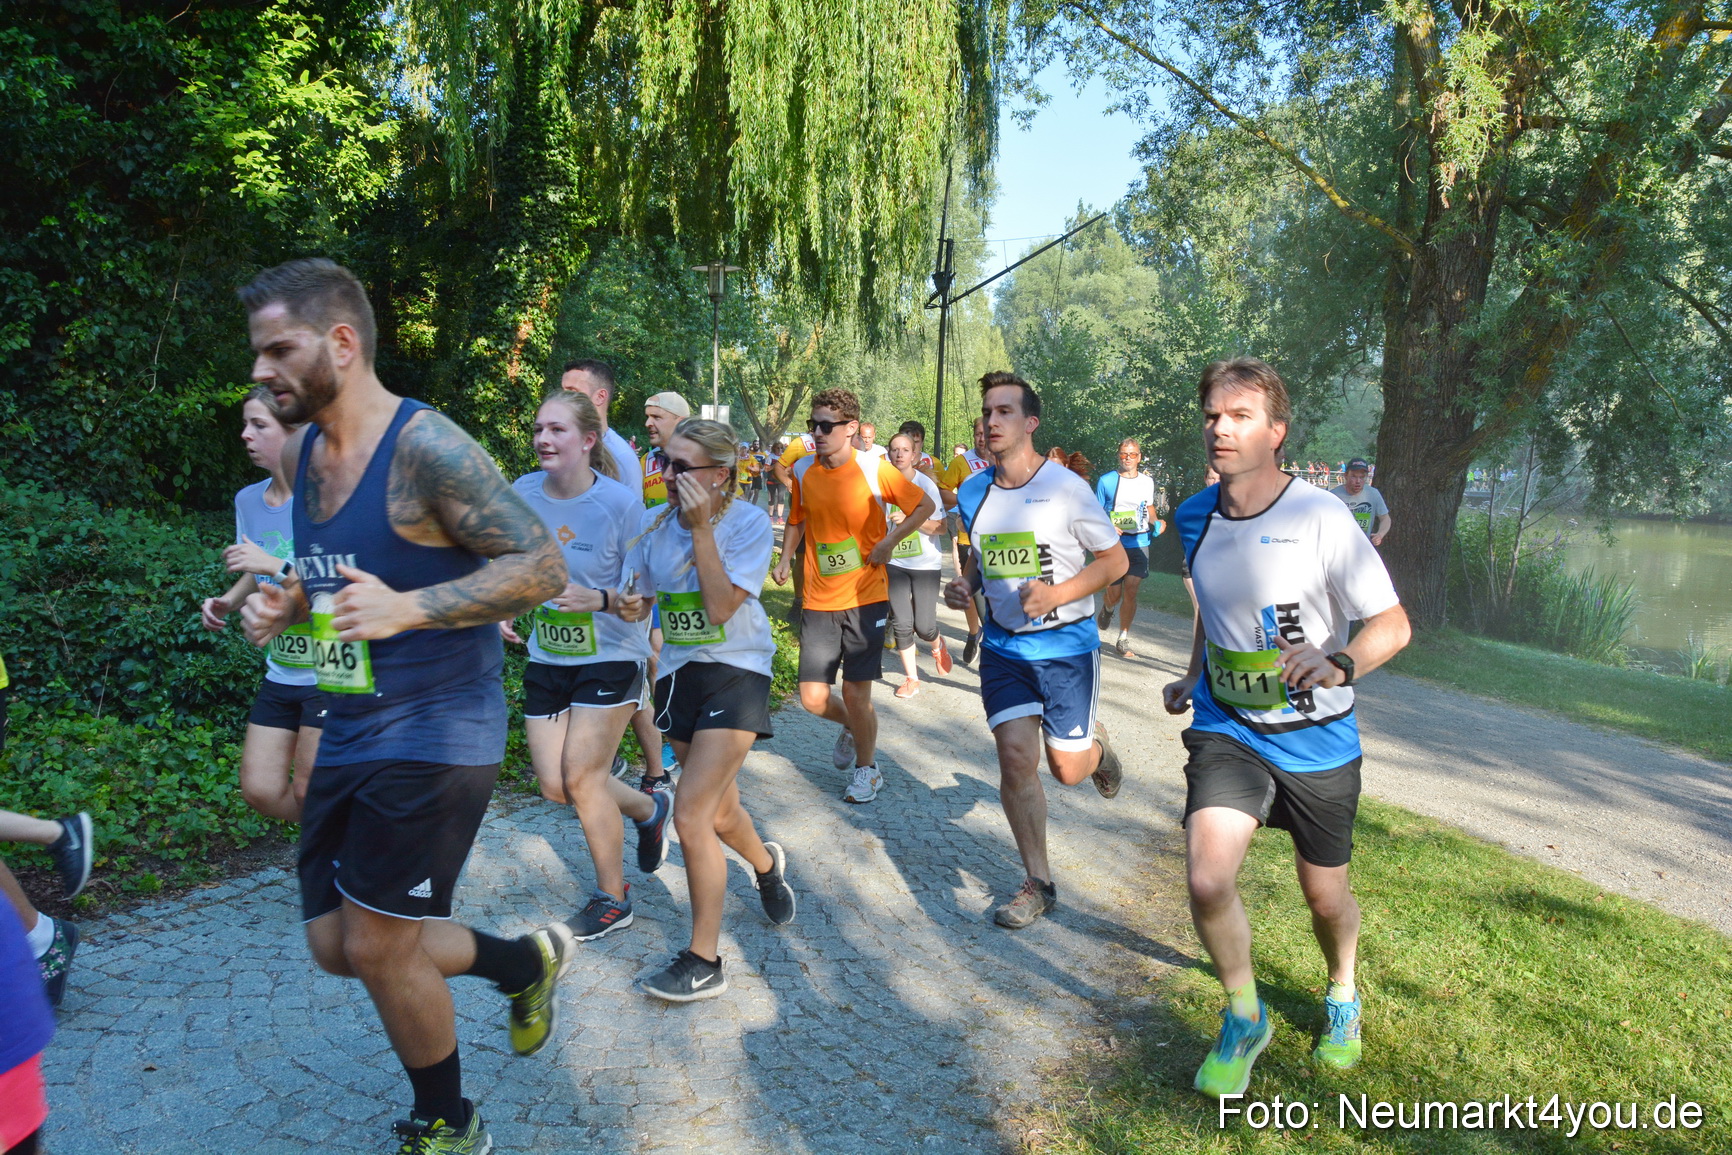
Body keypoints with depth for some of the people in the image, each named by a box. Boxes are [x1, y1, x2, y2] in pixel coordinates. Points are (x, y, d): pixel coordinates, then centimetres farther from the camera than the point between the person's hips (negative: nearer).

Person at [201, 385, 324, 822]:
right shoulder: (248, 500, 6)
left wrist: (276, 564, -27)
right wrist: (227, 603, 2)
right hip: (280, 672, 7)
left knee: (308, 793, 0)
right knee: (260, 791, 9)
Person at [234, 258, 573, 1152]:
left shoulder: (427, 448, -18)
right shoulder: (300, 452, 9)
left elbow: (542, 566, -20)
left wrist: (407, 609, -29)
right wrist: (284, 606, 1)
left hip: (435, 734, -9)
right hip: (350, 731, 9)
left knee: (377, 947, 0)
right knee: (337, 946, 14)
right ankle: (528, 961, 35)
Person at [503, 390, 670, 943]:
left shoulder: (620, 502, -18)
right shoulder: (523, 493, -5)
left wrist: (600, 599, -35)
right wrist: (501, 609, -4)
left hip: (611, 655, -5)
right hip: (546, 654, 6)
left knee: (581, 776, -6)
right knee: (554, 785, 6)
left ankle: (613, 899, 16)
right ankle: (648, 809, 35)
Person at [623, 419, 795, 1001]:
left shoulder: (748, 523, -13)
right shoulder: (657, 524, 2)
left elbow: (720, 607, -23)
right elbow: (641, 596, 14)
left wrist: (701, 528, -23)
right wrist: (629, 603, -6)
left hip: (735, 672, -6)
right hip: (678, 672, 6)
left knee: (691, 816, -13)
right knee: (719, 810, 18)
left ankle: (704, 962, 1)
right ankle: (767, 864, 52)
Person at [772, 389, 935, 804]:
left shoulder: (874, 469, -10)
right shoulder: (802, 471, 1)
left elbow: (926, 505, 0)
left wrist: (890, 541, -9)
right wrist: (785, 558, 2)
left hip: (865, 597, -3)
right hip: (819, 599, 4)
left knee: (856, 694, -2)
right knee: (813, 698, 1)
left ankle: (867, 768, 25)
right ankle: (852, 727, 36)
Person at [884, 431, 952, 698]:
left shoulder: (926, 484, -11)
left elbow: (940, 526, -14)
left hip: (926, 564, -2)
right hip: (895, 563, 2)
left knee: (924, 627, -3)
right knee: (902, 624, -1)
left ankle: (937, 645, 33)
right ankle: (911, 678, 17)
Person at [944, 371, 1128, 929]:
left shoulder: (1067, 488, -13)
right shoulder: (972, 492, 2)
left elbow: (1115, 559, -6)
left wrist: (1056, 594, -20)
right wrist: (964, 583, -3)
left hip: (1067, 645, -3)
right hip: (1003, 646, 3)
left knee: (1066, 769, 2)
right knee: (1015, 757, -5)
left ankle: (1097, 745, 42)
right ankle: (1038, 883, 12)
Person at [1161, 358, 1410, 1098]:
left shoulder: (1321, 518, -18)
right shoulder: (1195, 517, -2)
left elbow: (1392, 623, -15)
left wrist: (1339, 663, -34)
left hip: (1315, 739, -2)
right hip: (1225, 731, 3)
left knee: (1325, 898, 14)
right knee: (1207, 880, -16)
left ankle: (1342, 994, 49)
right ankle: (1244, 1017, 12)